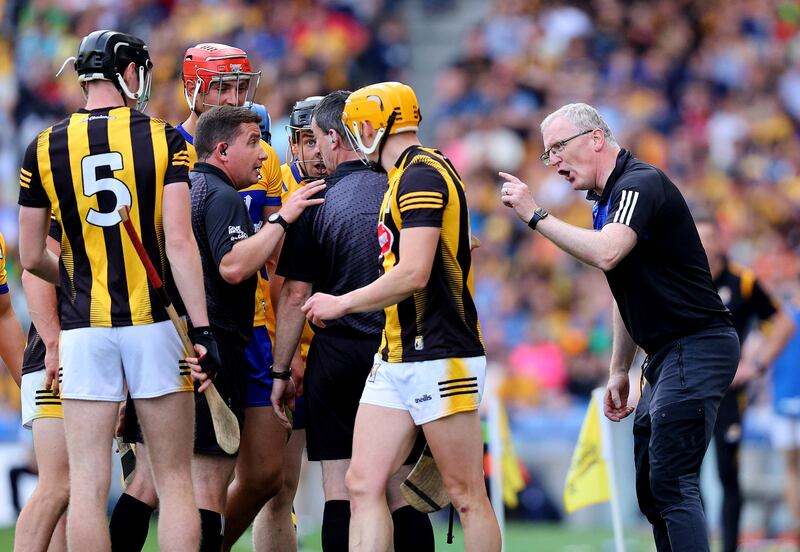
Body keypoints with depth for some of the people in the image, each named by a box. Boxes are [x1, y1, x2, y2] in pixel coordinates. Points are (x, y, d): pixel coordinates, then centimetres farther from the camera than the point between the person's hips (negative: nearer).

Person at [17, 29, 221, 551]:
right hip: (154, 323, -1)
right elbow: (179, 243, -9)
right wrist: (203, 331, -8)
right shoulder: (164, 140, -3)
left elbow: (32, 258, 7)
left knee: (88, 485, 1)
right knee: (175, 480, 5)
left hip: (85, 330, 1)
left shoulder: (45, 148, 3)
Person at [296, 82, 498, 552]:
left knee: (467, 495, -2)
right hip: (396, 360, 10)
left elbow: (413, 274, -20)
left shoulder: (422, 175, -13)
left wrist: (342, 304, -9)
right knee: (364, 485, 1)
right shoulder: (406, 178, 17)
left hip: (440, 356, -10)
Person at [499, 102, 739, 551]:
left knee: (671, 483, -17)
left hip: (697, 346, -11)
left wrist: (535, 215, -23)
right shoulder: (607, 199, 18)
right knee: (652, 488, 9)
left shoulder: (641, 184, -13)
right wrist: (619, 371, 22)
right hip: (667, 357, 11)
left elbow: (606, 253, -31)